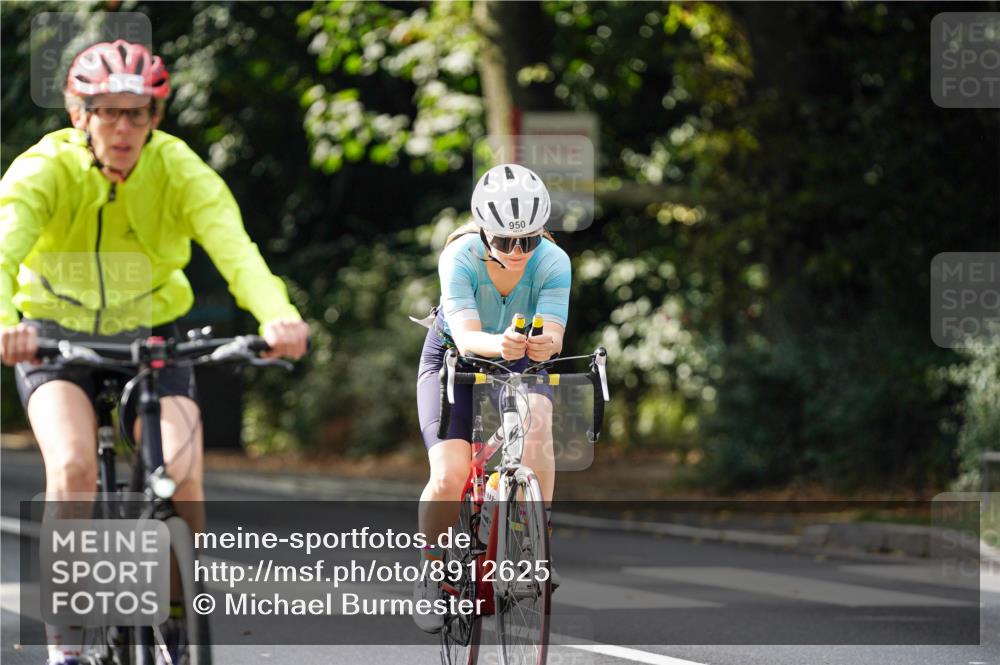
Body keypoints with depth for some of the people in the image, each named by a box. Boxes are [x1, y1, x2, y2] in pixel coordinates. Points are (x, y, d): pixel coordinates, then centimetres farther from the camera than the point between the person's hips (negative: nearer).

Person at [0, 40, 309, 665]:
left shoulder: (180, 171, -19)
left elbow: (235, 248, -35)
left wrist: (278, 316, -56)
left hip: (152, 335, 1)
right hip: (57, 336, -1)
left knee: (182, 478, -20)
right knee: (74, 467, -27)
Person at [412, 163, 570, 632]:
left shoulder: (553, 262, -23)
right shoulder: (460, 257, -28)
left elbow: (552, 333, -33)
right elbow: (465, 336, -39)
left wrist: (545, 342, -58)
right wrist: (498, 344, -61)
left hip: (520, 367, 1)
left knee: (536, 423, -33)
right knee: (449, 476, -20)